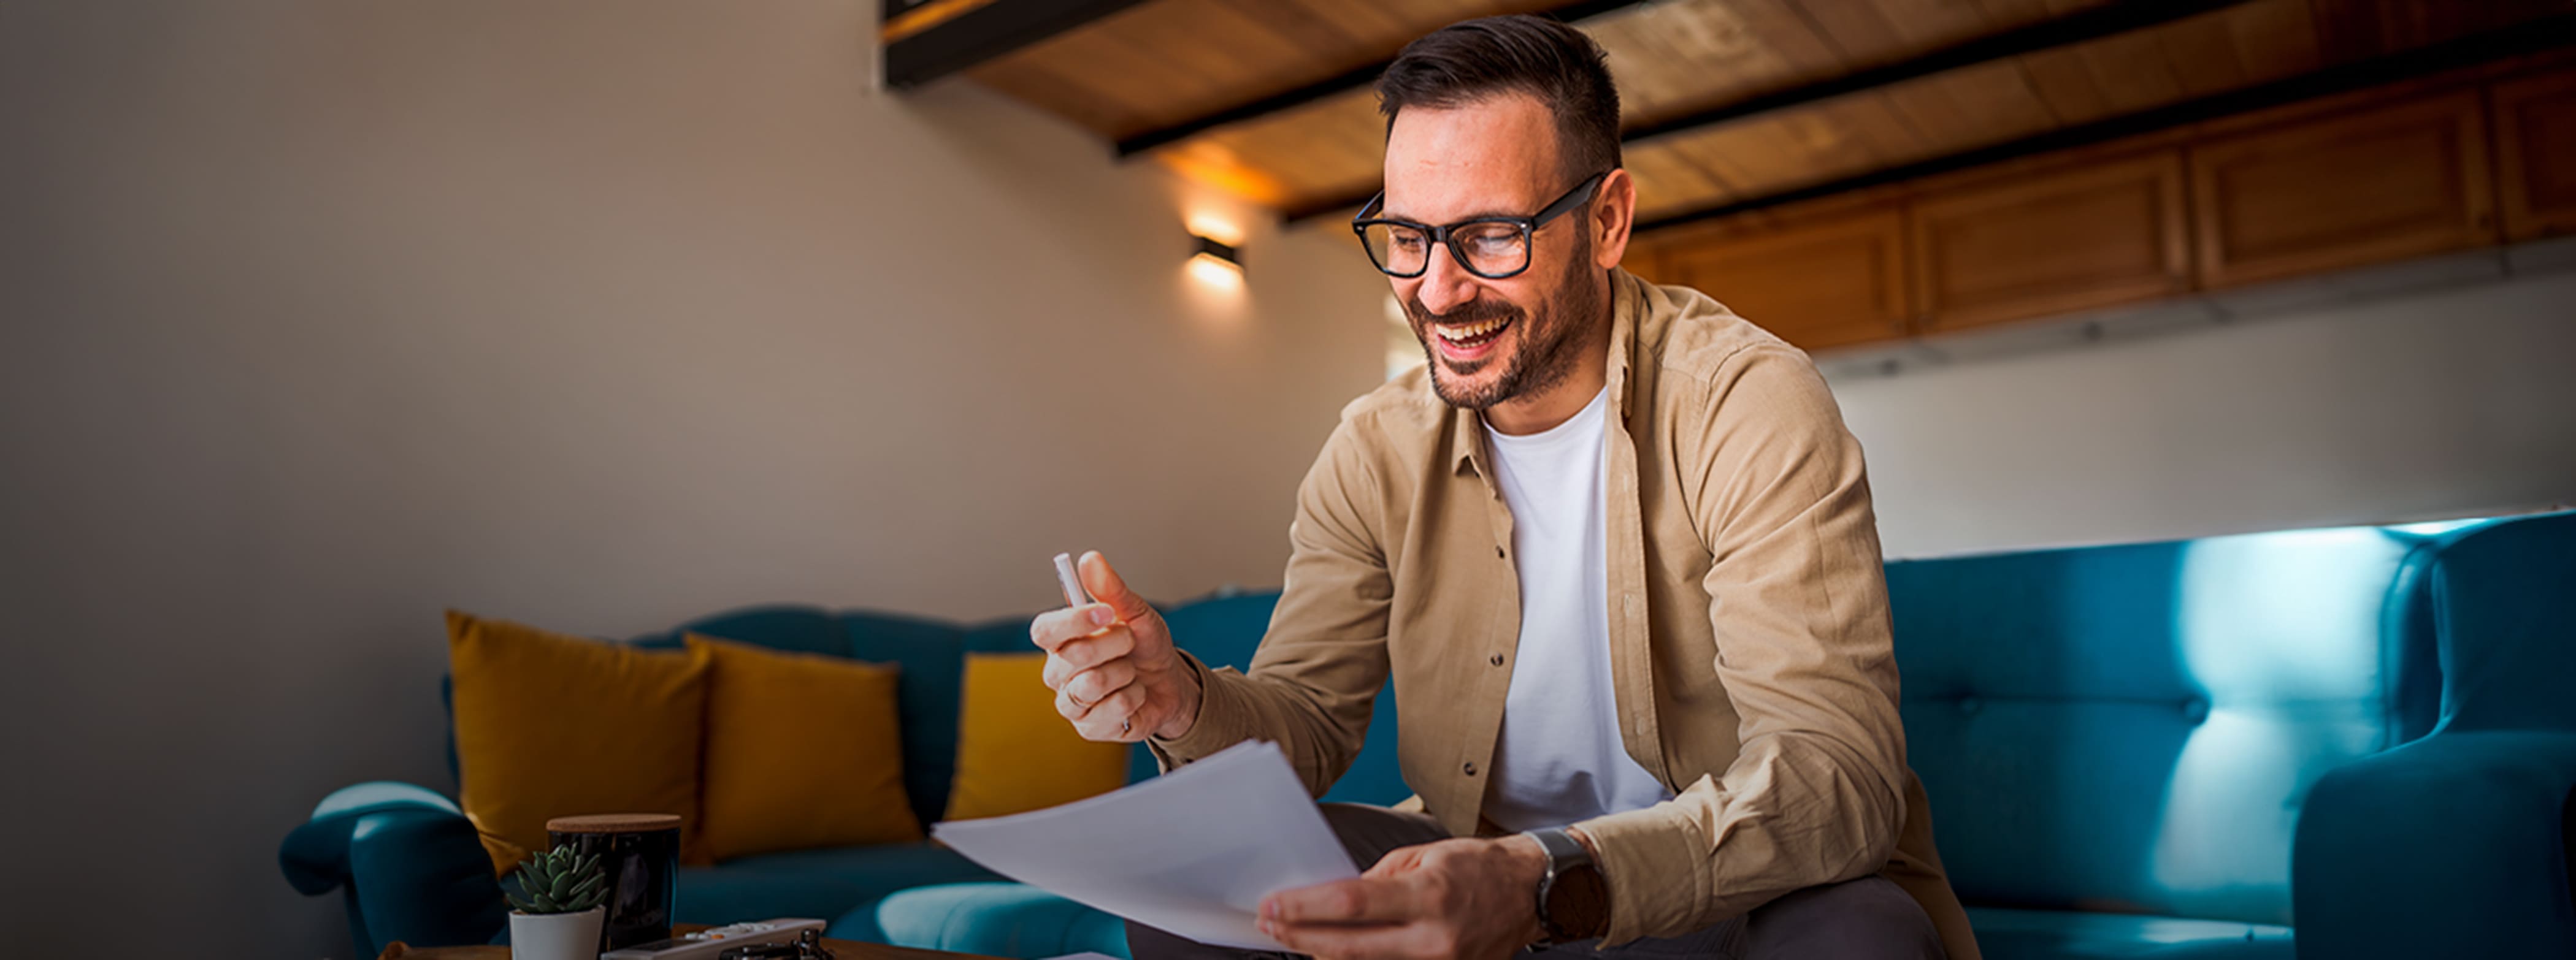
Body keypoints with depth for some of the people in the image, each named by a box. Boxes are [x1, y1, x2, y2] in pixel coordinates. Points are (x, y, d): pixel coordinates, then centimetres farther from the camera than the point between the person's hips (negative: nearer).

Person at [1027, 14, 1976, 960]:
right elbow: (1307, 720, 1)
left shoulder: (1751, 405, -17)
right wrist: (1187, 703, -24)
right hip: (1477, 872, 4)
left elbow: (1839, 768, -27)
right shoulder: (1375, 454, -2)